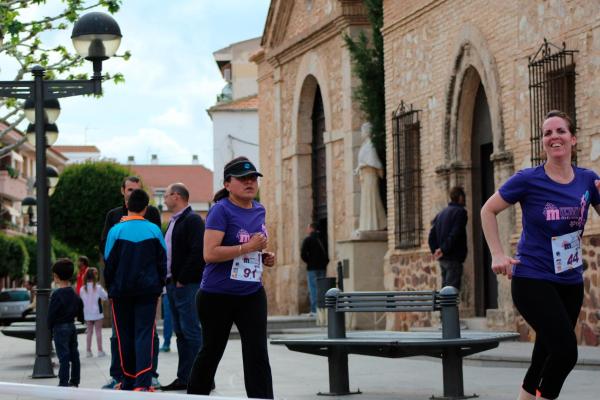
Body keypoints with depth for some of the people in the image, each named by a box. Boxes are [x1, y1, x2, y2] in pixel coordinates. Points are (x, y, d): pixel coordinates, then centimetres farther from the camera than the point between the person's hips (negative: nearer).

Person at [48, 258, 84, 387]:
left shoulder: (57, 294, -16)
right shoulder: (74, 293, 8)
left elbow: (51, 313, -15)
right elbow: (80, 308, 17)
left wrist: (50, 327, -3)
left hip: (60, 327, -8)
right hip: (72, 326, 8)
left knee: (63, 355, -7)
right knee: (74, 354, 11)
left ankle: (63, 382, -7)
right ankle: (75, 381, 17)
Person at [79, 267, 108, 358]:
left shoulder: (83, 289, -2)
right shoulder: (98, 287, -13)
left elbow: (81, 300, 6)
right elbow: (105, 296, -7)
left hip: (87, 314, 3)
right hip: (97, 313, -3)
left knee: (89, 332, 10)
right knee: (98, 331, 4)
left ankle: (88, 351, 10)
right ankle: (100, 350, 5)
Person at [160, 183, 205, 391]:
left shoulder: (192, 220, -10)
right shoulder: (173, 222, 19)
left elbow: (198, 252, -20)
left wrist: (182, 280, -18)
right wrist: (169, 280, 12)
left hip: (187, 285, -10)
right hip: (173, 285, 10)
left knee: (191, 331, -9)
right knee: (181, 333, 10)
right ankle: (184, 377, 14)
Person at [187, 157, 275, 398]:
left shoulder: (259, 211, 9)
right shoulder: (221, 211, -12)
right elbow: (210, 254, -23)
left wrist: (264, 257, 7)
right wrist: (248, 247, -23)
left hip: (252, 295, 5)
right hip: (217, 296, -5)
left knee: (257, 355, -5)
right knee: (211, 351, 10)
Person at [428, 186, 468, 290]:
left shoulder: (441, 213, 16)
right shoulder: (460, 212, -8)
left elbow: (432, 235, 12)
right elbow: (454, 235, -18)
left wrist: (435, 250, 8)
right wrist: (444, 250, -14)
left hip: (442, 259, 8)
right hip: (453, 258, -8)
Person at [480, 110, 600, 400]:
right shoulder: (528, 180, -8)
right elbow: (488, 211, 3)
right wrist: (498, 254, -4)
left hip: (571, 283, 5)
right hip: (532, 281, -5)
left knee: (546, 356, 11)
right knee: (566, 351, -19)